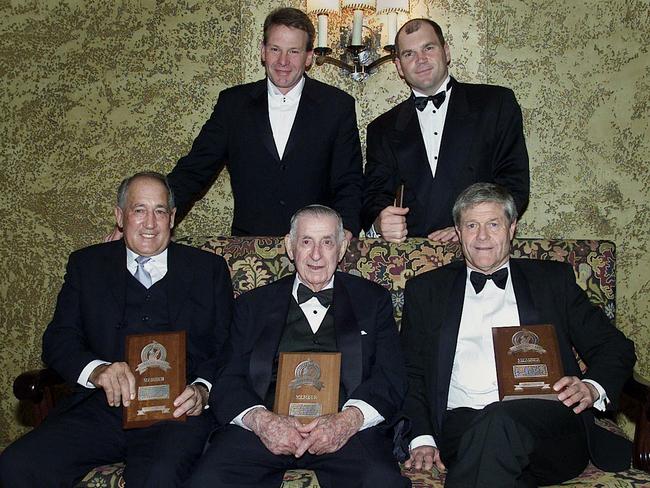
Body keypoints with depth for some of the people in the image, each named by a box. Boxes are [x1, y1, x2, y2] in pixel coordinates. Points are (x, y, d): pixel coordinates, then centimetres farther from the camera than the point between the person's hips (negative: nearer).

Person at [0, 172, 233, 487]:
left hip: (177, 412, -2)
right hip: (100, 407, 3)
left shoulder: (209, 269, 14)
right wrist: (97, 370, -13)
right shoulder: (86, 265, 17)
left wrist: (202, 390, -12)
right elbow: (57, 340, 9)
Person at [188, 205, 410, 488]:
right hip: (265, 426, 1)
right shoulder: (253, 304, 19)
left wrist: (348, 420, -13)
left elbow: (392, 378, 7)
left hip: (347, 430, -1)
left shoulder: (373, 300, 17)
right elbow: (229, 380, 10)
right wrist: (260, 420, -13)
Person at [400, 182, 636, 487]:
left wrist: (592, 388, -3)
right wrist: (422, 438, -2)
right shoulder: (425, 290, 19)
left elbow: (616, 347, 19)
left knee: (500, 421, -35)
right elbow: (410, 373, 14)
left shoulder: (553, 279, 19)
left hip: (547, 422, 1)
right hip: (461, 425, 0)